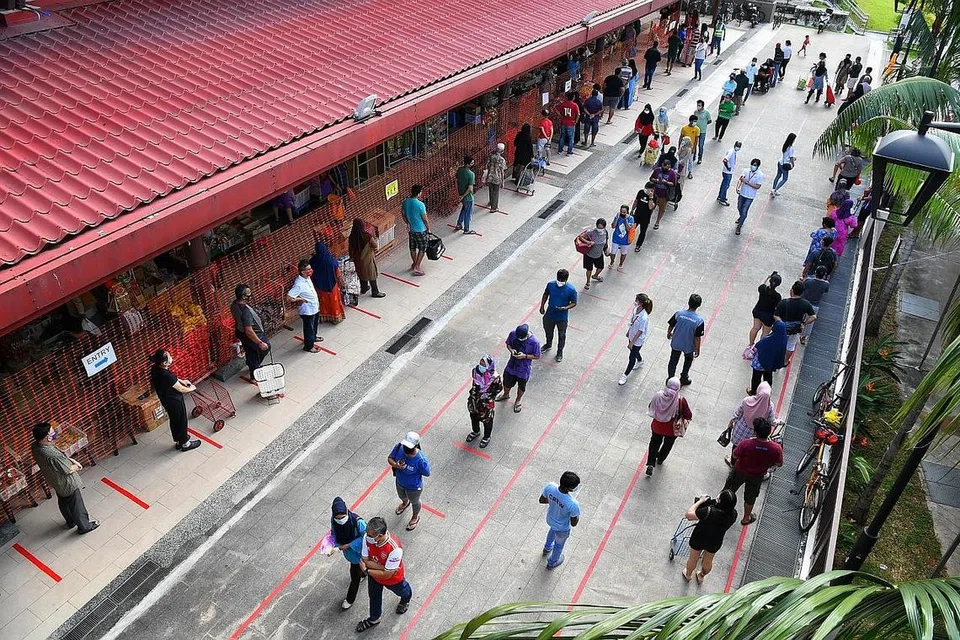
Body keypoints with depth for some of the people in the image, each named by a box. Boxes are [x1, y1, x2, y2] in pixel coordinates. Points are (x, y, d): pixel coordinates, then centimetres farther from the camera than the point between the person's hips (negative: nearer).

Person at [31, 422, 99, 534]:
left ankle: (71, 521, 54)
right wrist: (77, 466, -5)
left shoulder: (35, 446, -17)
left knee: (63, 502, 31)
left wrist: (71, 460, -5)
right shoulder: (52, 455, -42)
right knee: (77, 505, 17)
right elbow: (68, 470, -26)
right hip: (67, 484, -8)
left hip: (55, 482, 8)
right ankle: (84, 526, 38)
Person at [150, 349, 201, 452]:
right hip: (174, 401, -8)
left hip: (166, 400, 8)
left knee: (174, 420, 27)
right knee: (181, 421, 14)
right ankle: (185, 443, 35)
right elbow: (182, 389, -24)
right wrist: (191, 388, -4)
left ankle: (178, 441, 46)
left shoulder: (155, 369, -12)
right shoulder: (166, 376, -37)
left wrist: (181, 380, 11)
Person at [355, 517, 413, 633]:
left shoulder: (394, 548, -46)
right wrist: (384, 567, -31)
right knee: (374, 596, 28)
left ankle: (405, 600, 65)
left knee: (402, 591, 29)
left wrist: (366, 571, -26)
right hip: (374, 574, 4)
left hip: (393, 578, -4)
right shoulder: (367, 537, -31)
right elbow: (365, 560, -20)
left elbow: (386, 574, -35)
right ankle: (374, 619, 57)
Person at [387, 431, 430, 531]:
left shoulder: (420, 460, -41)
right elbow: (390, 458, -12)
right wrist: (395, 465, -32)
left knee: (414, 502, 29)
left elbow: (427, 474, -25)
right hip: (400, 482, 5)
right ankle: (405, 503, 75)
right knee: (402, 496, 38)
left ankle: (415, 517, 61)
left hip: (414, 487, -5)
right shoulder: (398, 447, -29)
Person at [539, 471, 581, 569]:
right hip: (562, 528, -4)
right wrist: (578, 515, -8)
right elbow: (574, 523, -25)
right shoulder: (573, 504, -43)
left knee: (553, 530, 40)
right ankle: (552, 562, 58)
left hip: (550, 519, 4)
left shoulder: (550, 487, -32)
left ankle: (547, 548, 68)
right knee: (559, 544, 29)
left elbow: (542, 500, -12)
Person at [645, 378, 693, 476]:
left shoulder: (658, 396, -24)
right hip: (672, 430, -1)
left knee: (654, 442, 27)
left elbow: (650, 408, -7)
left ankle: (650, 464, 24)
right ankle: (660, 459, 53)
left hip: (657, 426, 1)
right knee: (668, 444, 29)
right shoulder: (681, 401, -30)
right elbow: (688, 416, -19)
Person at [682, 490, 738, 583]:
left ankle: (688, 575, 53)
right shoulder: (733, 514, -25)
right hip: (715, 542, 4)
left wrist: (700, 501, -23)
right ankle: (701, 576, 59)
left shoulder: (710, 511, -42)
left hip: (699, 539, -4)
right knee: (708, 561, 33)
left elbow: (688, 514, -32)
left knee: (693, 559, 27)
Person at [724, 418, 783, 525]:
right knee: (750, 497, 28)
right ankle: (746, 518, 50)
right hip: (757, 476, 2)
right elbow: (779, 464, -12)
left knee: (728, 491, 25)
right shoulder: (776, 449, -32)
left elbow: (735, 455, -18)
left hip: (740, 472, -2)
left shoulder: (746, 444, -38)